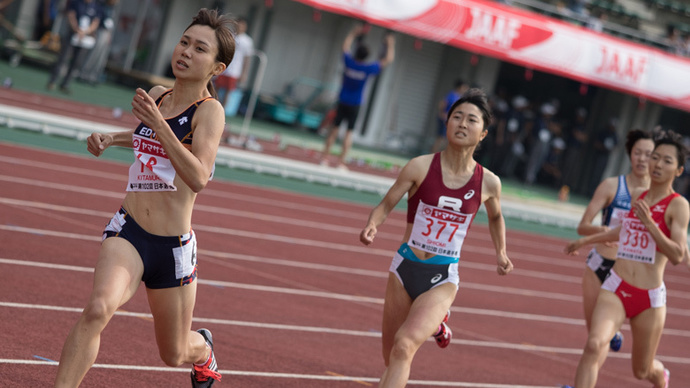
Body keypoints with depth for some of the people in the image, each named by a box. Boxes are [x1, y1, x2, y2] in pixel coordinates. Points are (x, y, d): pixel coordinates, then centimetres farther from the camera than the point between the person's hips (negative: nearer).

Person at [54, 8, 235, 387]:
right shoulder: (156, 96, 5)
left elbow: (198, 178, -28)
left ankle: (203, 348, 54)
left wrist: (157, 124, -34)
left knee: (174, 354, 17)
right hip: (128, 232, 3)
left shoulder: (210, 110, -12)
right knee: (98, 308, -30)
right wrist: (109, 138, 12)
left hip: (173, 246, -3)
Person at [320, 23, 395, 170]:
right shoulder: (368, 69, -13)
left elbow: (345, 46, 13)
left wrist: (354, 33, 21)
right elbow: (388, 60, -1)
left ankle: (325, 157, 11)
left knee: (334, 127, 10)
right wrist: (390, 44, 9)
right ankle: (341, 162, 0)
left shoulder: (349, 62, -8)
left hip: (342, 102, 2)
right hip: (355, 105, -2)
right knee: (349, 132, 3)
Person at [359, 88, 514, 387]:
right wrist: (371, 226, -23)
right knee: (390, 355, 16)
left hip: (442, 278, -1)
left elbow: (496, 218, 18)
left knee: (404, 344, -27)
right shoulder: (421, 167, -9)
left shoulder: (488, 183, -4)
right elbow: (385, 206, -3)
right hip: (405, 267, 2)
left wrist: (501, 253, 5)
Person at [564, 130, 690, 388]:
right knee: (594, 345, -25)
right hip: (616, 289, 3)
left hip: (650, 298, -3)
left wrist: (649, 223, -25)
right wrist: (585, 241, 38)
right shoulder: (637, 196, 9)